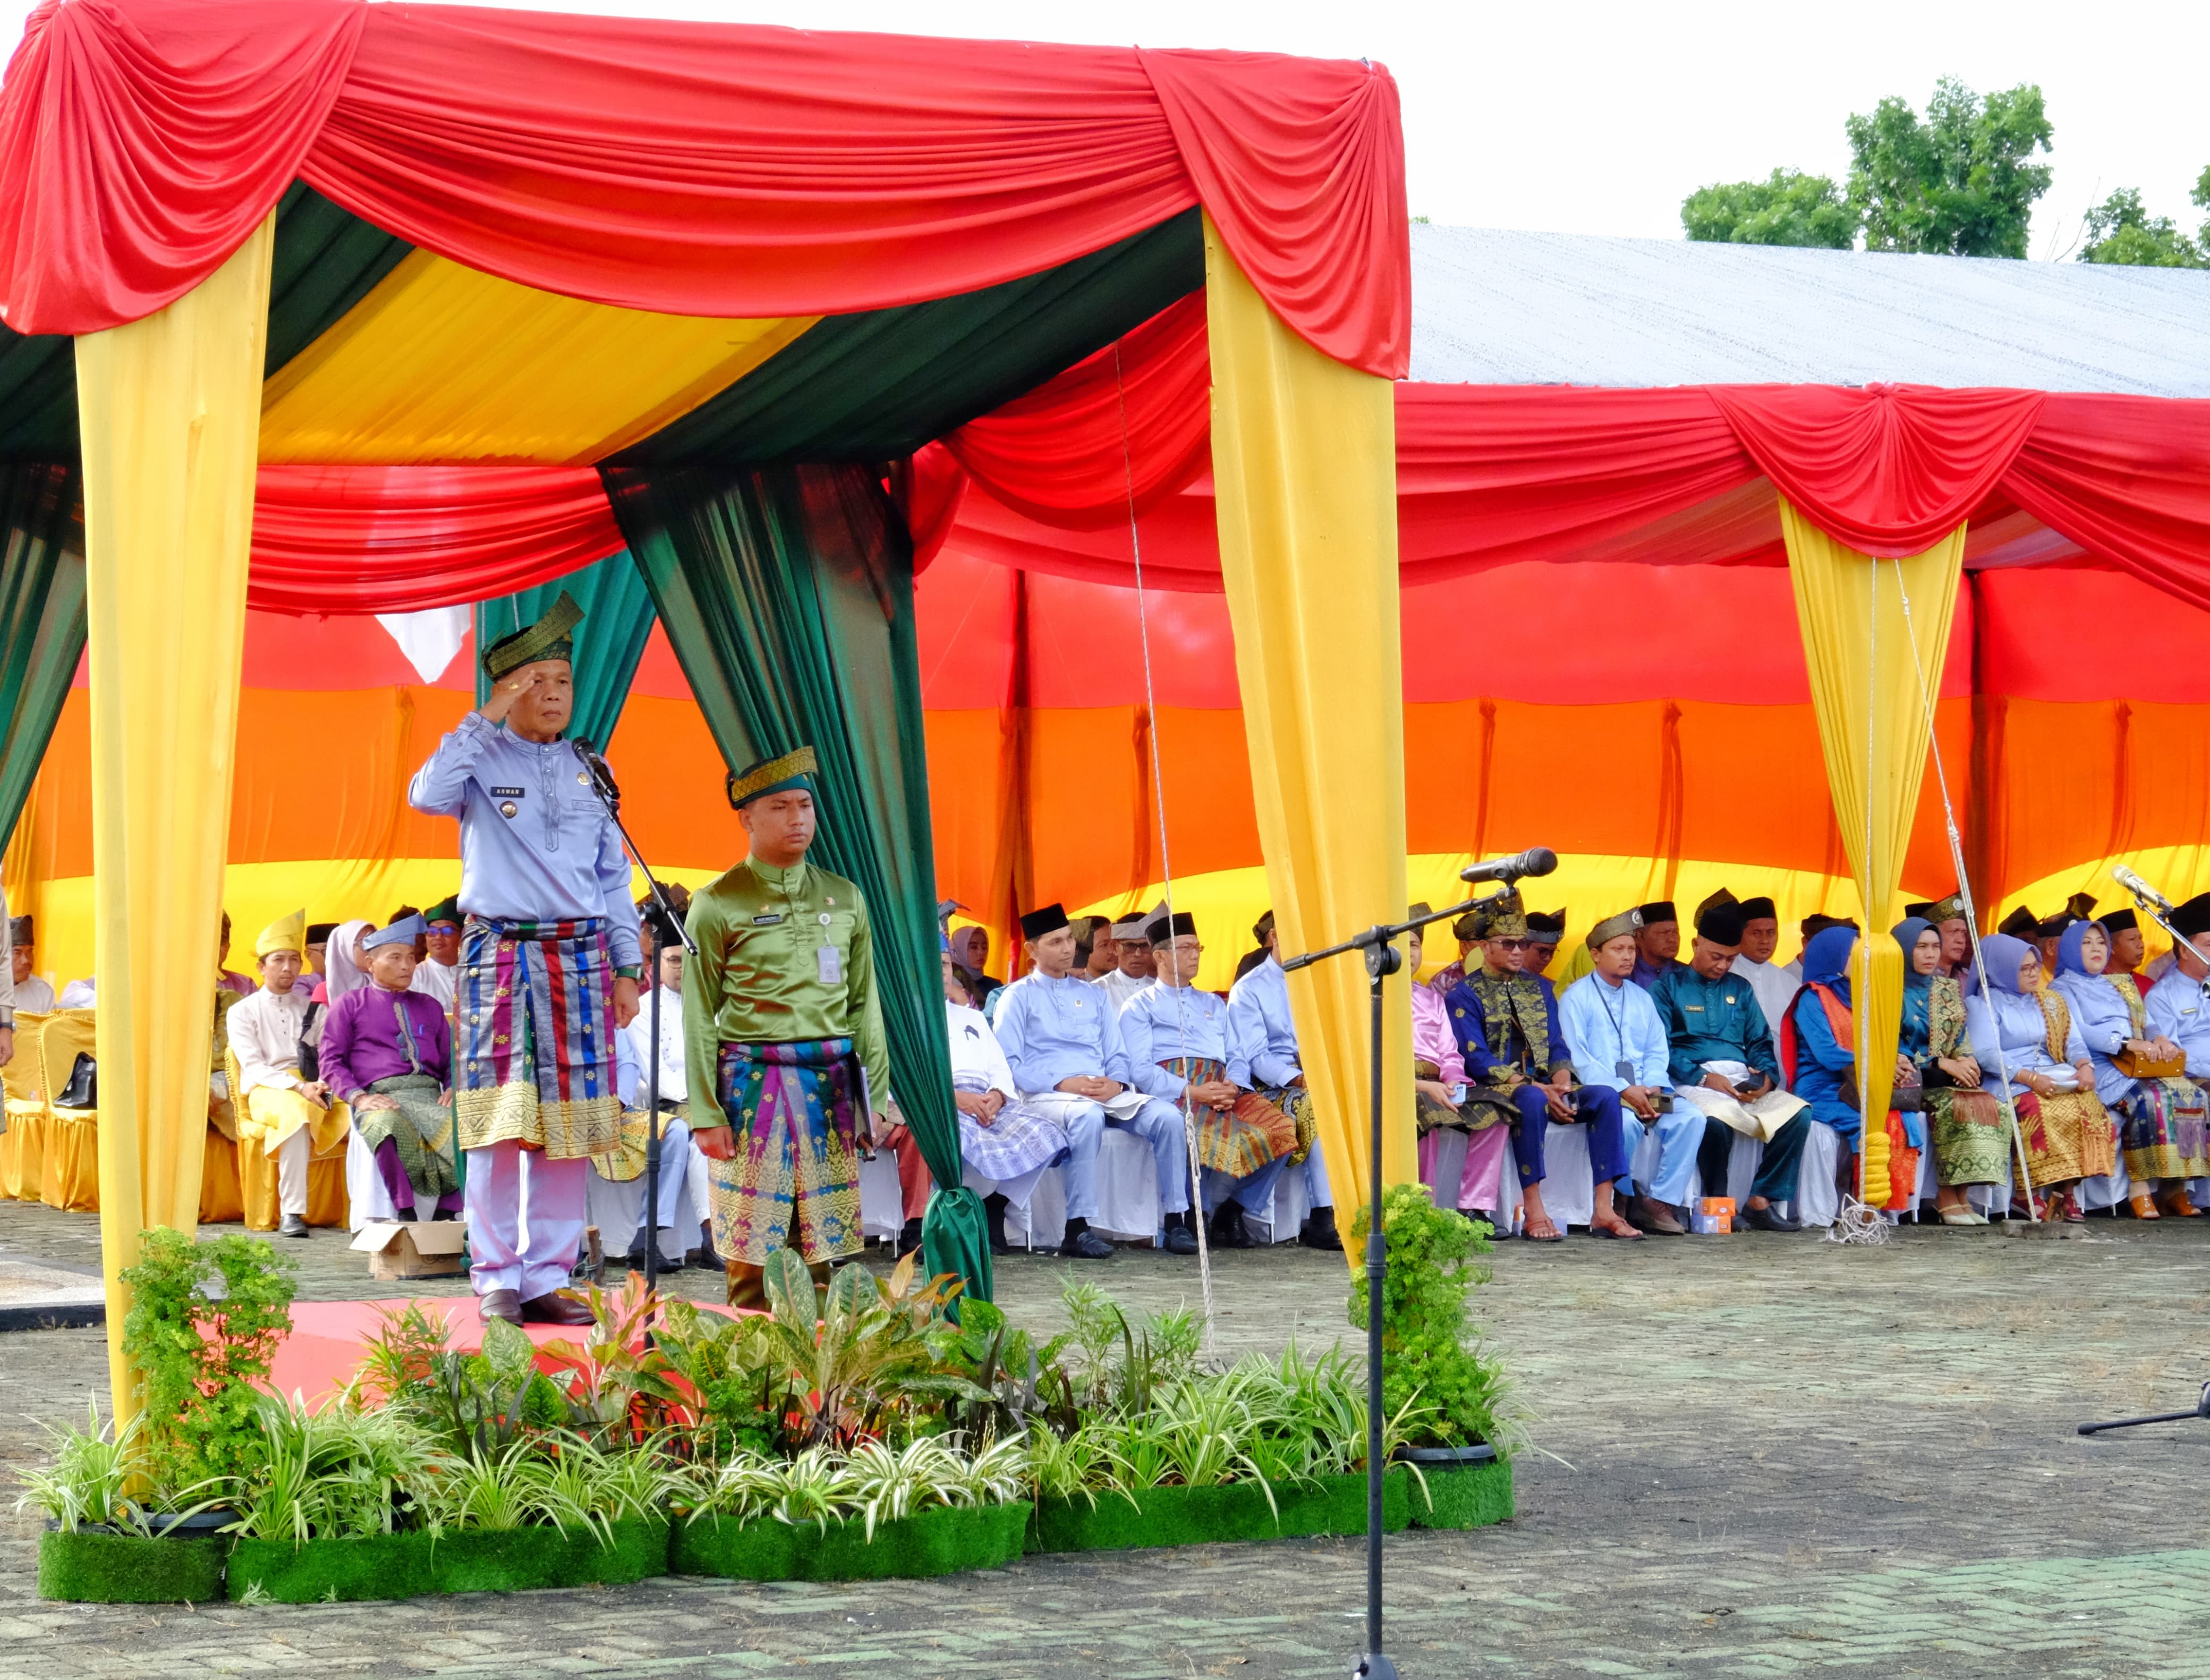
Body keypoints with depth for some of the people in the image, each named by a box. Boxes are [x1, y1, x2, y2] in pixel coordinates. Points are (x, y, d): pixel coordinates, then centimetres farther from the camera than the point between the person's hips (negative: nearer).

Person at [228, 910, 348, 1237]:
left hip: (315, 1090, 4)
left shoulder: (312, 1008, 23)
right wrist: (299, 1088, -18)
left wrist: (323, 1084, -12)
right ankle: (291, 1213, -42)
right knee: (297, 1111, -40)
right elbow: (253, 1067, -3)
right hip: (265, 1092, -4)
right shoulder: (242, 1012, 11)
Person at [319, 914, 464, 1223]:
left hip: (430, 1096, 3)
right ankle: (405, 1213, -38)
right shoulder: (350, 1006, 17)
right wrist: (358, 1097, -10)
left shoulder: (428, 1006, 30)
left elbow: (450, 1060, 27)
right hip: (381, 1098, -3)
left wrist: (454, 1088, 3)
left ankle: (447, 1213, -28)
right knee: (387, 1127, -43)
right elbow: (331, 1061, 9)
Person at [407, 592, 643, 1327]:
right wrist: (487, 718, -15)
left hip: (581, 957, 4)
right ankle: (497, 1277, -1)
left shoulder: (589, 769, 15)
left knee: (570, 1125, 1)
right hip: (499, 954, -4)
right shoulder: (481, 760, 3)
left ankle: (548, 1277, 6)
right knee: (499, 1123, -7)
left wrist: (626, 967, 10)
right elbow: (427, 795, -19)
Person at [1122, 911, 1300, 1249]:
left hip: (1224, 1090, 5)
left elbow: (1237, 1057, 21)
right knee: (1227, 1135, -36)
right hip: (1173, 1092, -5)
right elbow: (1141, 1070, 0)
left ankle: (1232, 1212, -14)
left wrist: (1234, 1086, -4)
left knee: (1281, 1128, -23)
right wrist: (1192, 1092, -15)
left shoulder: (1214, 1004, 33)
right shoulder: (1140, 1006, 15)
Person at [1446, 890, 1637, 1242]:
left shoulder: (1539, 989, 18)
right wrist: (1537, 1088, -20)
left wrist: (1561, 1084, -11)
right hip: (1495, 1090, -6)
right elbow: (1477, 1060, -12)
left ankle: (1604, 1212, -25)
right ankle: (1533, 1213, -37)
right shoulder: (1464, 995, -1)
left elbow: (1557, 1048, 12)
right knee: (1532, 1100, -39)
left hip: (1543, 1086, 6)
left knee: (1606, 1096, -20)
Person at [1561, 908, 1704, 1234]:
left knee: (1691, 1116, -20)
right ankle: (1626, 1202, -16)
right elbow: (1578, 1059, -9)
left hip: (1643, 1092, 5)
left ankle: (1661, 1202, -20)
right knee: (1626, 1122, -36)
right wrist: (1624, 1090, -18)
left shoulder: (1642, 999, 21)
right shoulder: (1576, 997, 2)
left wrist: (1653, 1087, -7)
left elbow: (1657, 1051, 15)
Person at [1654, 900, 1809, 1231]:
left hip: (1742, 1080, 5)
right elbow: (1659, 1048, -3)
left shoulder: (1740, 990, 23)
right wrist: (1704, 1078, -15)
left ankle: (1760, 1202, -17)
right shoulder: (1669, 986, 8)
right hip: (1693, 1080, -5)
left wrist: (1766, 1076, -4)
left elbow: (1760, 1043, 19)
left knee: (1796, 1114, -21)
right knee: (1717, 1118, -38)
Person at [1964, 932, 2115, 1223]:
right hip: (2010, 1086, -5)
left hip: (2055, 1080, 5)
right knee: (2053, 1114, -34)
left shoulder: (2051, 1002, 25)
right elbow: (1986, 1054, -9)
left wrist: (2085, 1066, -7)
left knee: (2090, 1109, -25)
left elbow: (2073, 1042, 17)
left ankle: (2065, 1191, -23)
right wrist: (2030, 1078, -20)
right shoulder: (1985, 1005, 5)